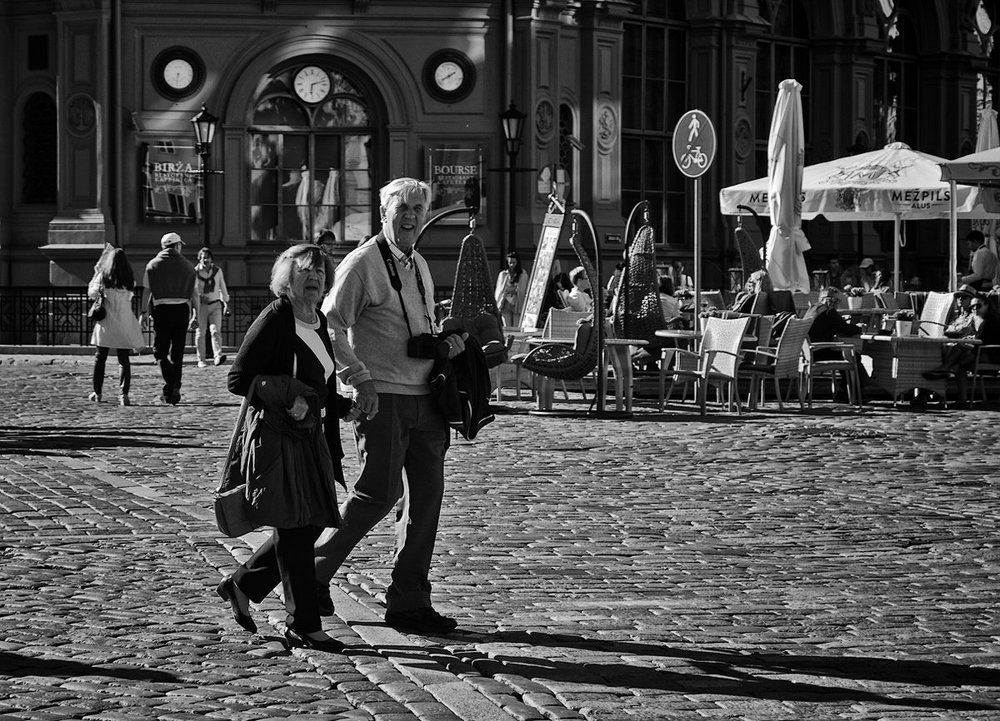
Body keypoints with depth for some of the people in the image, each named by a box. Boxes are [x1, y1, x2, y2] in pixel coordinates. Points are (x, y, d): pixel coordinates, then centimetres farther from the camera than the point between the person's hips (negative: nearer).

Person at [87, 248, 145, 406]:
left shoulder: (103, 276, -3)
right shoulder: (130, 280, 1)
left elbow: (91, 294, 7)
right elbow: (129, 297, 8)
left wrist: (96, 274, 15)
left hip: (106, 322, -1)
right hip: (124, 322, 1)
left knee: (100, 358, 12)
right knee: (124, 360, 2)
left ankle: (97, 393, 16)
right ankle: (123, 394, -10)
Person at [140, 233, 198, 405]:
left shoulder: (153, 265, 2)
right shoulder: (187, 266, 6)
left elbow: (146, 291, 2)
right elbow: (194, 293, 5)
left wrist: (144, 312, 8)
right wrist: (195, 314, 11)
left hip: (162, 309, -2)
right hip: (182, 309, 2)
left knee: (160, 351, 3)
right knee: (177, 352, 10)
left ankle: (171, 384, -19)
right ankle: (174, 390, 11)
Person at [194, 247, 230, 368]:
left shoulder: (217, 271, 6)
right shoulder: (195, 272, -4)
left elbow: (222, 288, 16)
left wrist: (226, 303, 15)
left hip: (215, 305, 1)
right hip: (201, 305, -1)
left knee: (216, 331, -13)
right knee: (200, 333, 1)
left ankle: (218, 356, -26)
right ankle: (201, 360, 9)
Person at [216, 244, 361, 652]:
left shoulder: (319, 323, 13)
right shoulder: (274, 320, -12)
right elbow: (237, 379, -14)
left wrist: (344, 408, 10)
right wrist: (286, 400, -23)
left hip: (310, 436, 9)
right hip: (275, 437, -9)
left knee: (311, 523, 11)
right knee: (295, 528, -5)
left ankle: (241, 586, 27)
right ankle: (302, 625, 2)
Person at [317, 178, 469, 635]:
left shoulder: (419, 266, 18)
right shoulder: (362, 263, -7)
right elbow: (331, 324, -11)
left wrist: (447, 344, 8)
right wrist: (359, 377, -17)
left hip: (424, 397, 8)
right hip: (383, 397, -8)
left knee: (427, 495, 4)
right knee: (380, 492, -10)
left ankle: (409, 602, 10)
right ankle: (314, 573, 8)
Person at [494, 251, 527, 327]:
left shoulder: (523, 275, 3)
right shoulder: (502, 275, 7)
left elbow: (526, 292, 5)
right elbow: (498, 291, 10)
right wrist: (497, 306, 6)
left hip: (518, 306, -1)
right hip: (506, 305, 1)